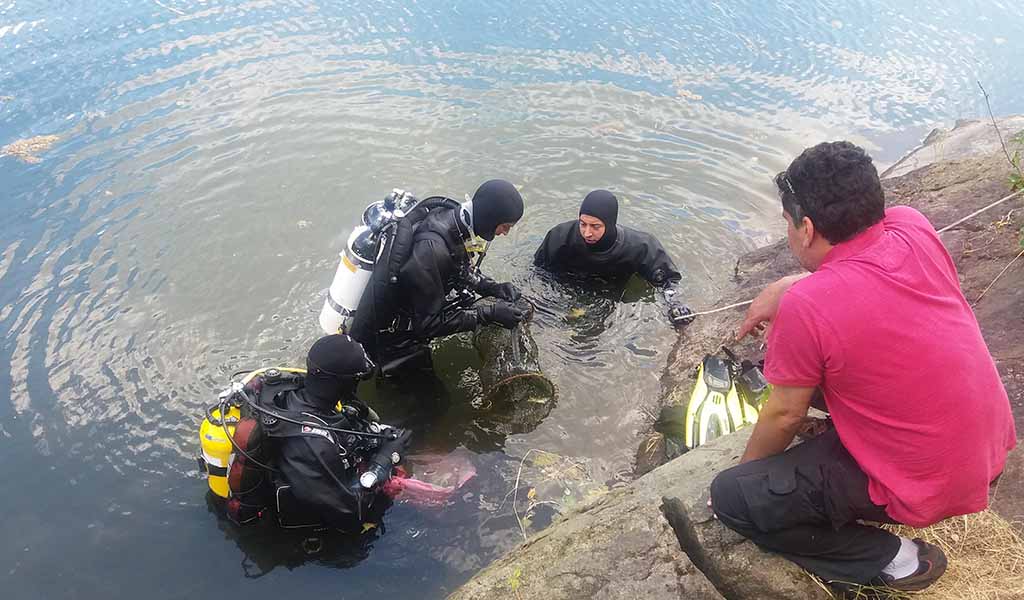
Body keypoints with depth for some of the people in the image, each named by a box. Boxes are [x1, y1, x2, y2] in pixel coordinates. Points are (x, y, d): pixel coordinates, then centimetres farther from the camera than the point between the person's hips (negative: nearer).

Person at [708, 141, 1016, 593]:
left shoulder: (806, 307, -27)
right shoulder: (912, 227, -10)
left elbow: (785, 415, -12)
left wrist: (744, 467, 7)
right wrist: (784, 288, 12)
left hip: (924, 489, -8)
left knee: (730, 497, -3)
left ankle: (891, 560, 1)